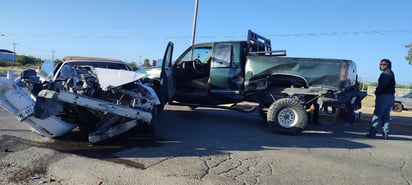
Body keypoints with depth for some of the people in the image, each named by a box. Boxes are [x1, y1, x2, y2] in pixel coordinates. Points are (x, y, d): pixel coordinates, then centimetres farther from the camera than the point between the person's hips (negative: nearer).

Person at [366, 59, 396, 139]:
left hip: (384, 96, -9)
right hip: (391, 97, 9)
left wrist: (377, 93, -8)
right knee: (386, 116, 11)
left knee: (377, 114, -6)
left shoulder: (386, 73, -9)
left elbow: (382, 85, -19)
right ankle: (385, 134, 11)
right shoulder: (390, 73, 21)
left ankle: (372, 132, -4)